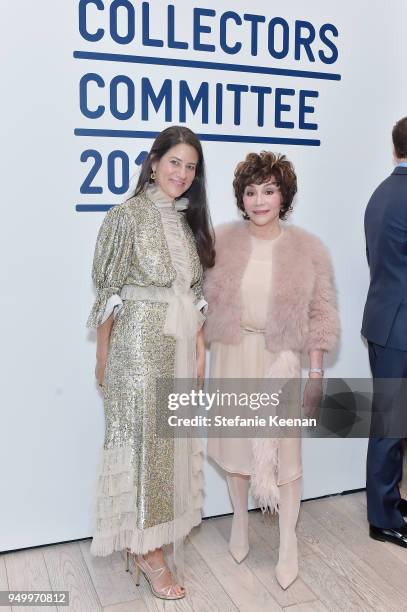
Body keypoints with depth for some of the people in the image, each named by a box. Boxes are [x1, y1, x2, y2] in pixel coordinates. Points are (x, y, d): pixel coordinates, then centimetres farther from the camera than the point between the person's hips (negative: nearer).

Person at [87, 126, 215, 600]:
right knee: (144, 439, 2)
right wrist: (102, 358, -6)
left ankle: (154, 539, 30)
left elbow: (197, 293, 12)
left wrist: (199, 348, 7)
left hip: (181, 346, 6)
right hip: (139, 345, -6)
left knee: (173, 441, 12)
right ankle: (149, 553, 16)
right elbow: (109, 292, -7)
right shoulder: (126, 216, -8)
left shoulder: (190, 221, 10)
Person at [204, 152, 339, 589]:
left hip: (280, 360, -1)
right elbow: (205, 302, 3)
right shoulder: (221, 241, -3)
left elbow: (320, 315, -2)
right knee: (235, 443, 14)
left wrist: (316, 373, -3)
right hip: (231, 357, 2)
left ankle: (288, 541, 21)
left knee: (284, 450, 2)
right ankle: (240, 520, 38)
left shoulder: (308, 249, -5)